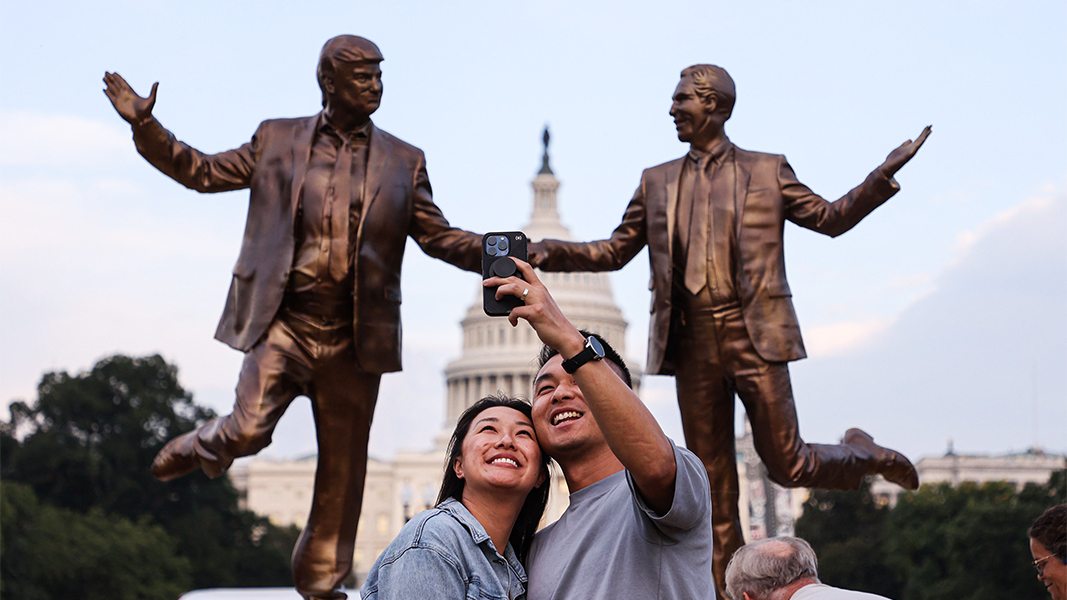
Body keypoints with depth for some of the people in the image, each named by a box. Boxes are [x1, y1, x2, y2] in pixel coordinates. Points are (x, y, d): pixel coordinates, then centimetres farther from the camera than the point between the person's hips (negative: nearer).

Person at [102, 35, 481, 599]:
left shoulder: (403, 162, 9)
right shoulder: (277, 140, 7)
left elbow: (439, 237, 11)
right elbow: (204, 171, 12)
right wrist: (145, 125, 1)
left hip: (353, 336, 2)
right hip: (283, 322, -2)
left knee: (343, 464, 6)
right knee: (248, 430, -18)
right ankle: (202, 447, 20)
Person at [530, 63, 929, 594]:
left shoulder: (767, 172, 7)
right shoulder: (657, 182, 15)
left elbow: (829, 218, 11)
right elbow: (615, 250, 17)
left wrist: (883, 176, -1)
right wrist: (551, 252, 3)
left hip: (755, 336, -3)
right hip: (692, 343, 3)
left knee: (785, 463, -2)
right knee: (711, 479, 5)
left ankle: (861, 455, 28)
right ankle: (726, 587, 12)